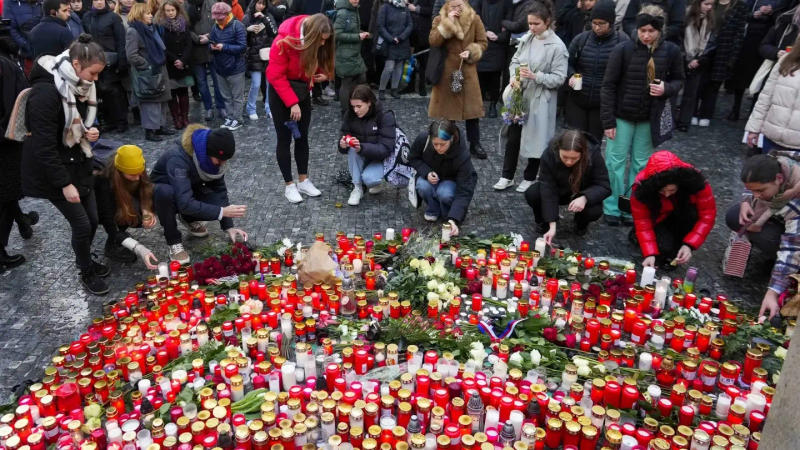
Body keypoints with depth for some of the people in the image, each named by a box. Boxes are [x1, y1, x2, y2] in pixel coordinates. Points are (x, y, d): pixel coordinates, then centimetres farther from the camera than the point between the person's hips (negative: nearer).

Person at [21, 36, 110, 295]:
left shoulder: (78, 87, 2)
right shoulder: (45, 92, -26)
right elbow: (44, 146, -25)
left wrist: (88, 132, -4)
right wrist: (65, 184, -22)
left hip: (78, 164, 8)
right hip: (53, 170, -8)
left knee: (92, 219, 13)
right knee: (81, 224, -2)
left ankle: (84, 261, 40)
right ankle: (87, 273, 22)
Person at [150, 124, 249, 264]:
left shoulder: (213, 156, -19)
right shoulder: (178, 158, -37)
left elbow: (220, 190, -14)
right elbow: (185, 203, -43)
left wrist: (228, 227, -21)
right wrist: (222, 212, -46)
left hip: (189, 192, 5)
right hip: (160, 194, -5)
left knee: (219, 203, -23)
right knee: (165, 191, -39)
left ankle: (188, 218, 10)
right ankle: (174, 242, -17)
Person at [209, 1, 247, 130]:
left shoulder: (237, 26, -13)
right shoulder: (215, 27, 5)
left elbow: (242, 47, -18)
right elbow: (211, 42, 13)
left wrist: (224, 47, -23)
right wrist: (212, 47, -12)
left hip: (235, 68, -6)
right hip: (220, 68, 6)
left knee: (237, 97, 5)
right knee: (226, 96, 15)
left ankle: (237, 120, 15)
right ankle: (229, 118, 25)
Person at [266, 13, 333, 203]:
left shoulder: (318, 42, -10)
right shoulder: (285, 41, -27)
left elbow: (319, 63, 9)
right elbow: (275, 75, -24)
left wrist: (323, 74, -16)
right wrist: (292, 103, -27)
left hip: (302, 91, 6)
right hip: (281, 92, -5)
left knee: (302, 137, 9)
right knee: (285, 139, -1)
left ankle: (303, 180, 19)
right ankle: (289, 185, 8)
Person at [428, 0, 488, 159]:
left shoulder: (474, 19, -1)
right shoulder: (440, 19, -2)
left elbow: (483, 42, 4)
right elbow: (433, 41, -14)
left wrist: (471, 52, -15)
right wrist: (447, 22, -19)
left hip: (467, 70, 1)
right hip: (446, 70, 0)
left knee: (471, 106, 3)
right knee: (446, 106, 7)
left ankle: (475, 144, 14)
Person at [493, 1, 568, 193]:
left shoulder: (557, 46, -14)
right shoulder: (526, 39, 1)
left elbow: (559, 78, -14)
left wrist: (535, 76, -25)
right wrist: (514, 77, -10)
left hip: (539, 100, -5)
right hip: (519, 96, 5)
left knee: (535, 138, 8)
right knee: (513, 136, 10)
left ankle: (529, 178, 25)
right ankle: (507, 176, 23)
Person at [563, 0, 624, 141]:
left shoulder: (622, 41, -7)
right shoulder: (581, 39, -1)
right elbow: (568, 63, 10)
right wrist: (571, 75, -11)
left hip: (602, 104, -1)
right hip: (576, 100, 1)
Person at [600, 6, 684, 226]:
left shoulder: (671, 51, -6)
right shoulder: (623, 50, -13)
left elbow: (678, 79, 9)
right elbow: (608, 86, -9)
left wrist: (667, 88, -16)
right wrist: (608, 120, -12)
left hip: (649, 118, 2)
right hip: (622, 115, -2)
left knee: (641, 164, 10)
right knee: (616, 162, 2)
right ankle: (612, 208, 15)